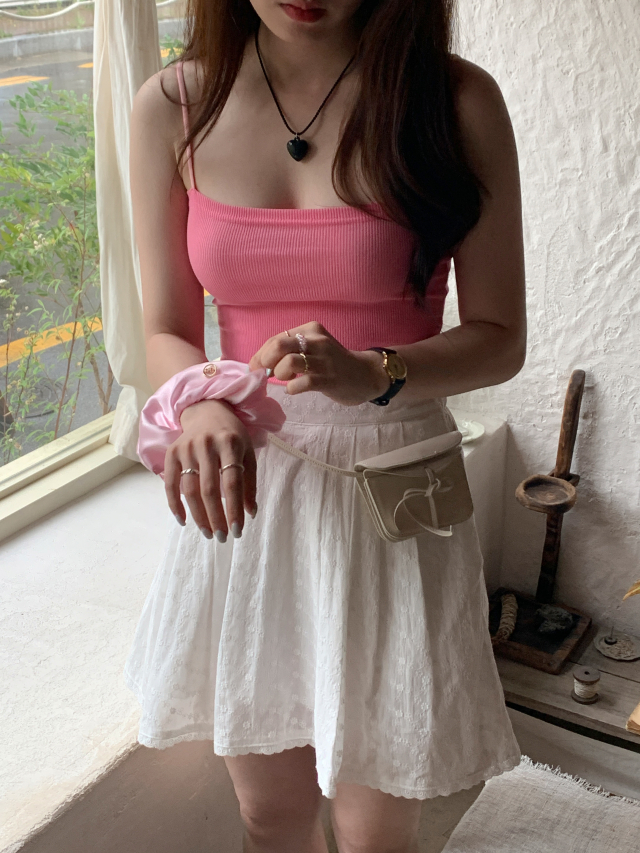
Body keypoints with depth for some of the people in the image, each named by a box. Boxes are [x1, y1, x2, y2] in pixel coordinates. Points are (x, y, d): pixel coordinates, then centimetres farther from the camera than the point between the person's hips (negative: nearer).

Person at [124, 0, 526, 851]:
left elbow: (500, 338, -4)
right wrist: (203, 405, -20)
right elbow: (167, 332, 3)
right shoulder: (173, 107, -1)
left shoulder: (456, 101, -7)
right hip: (242, 479, 2)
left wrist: (370, 374, -23)